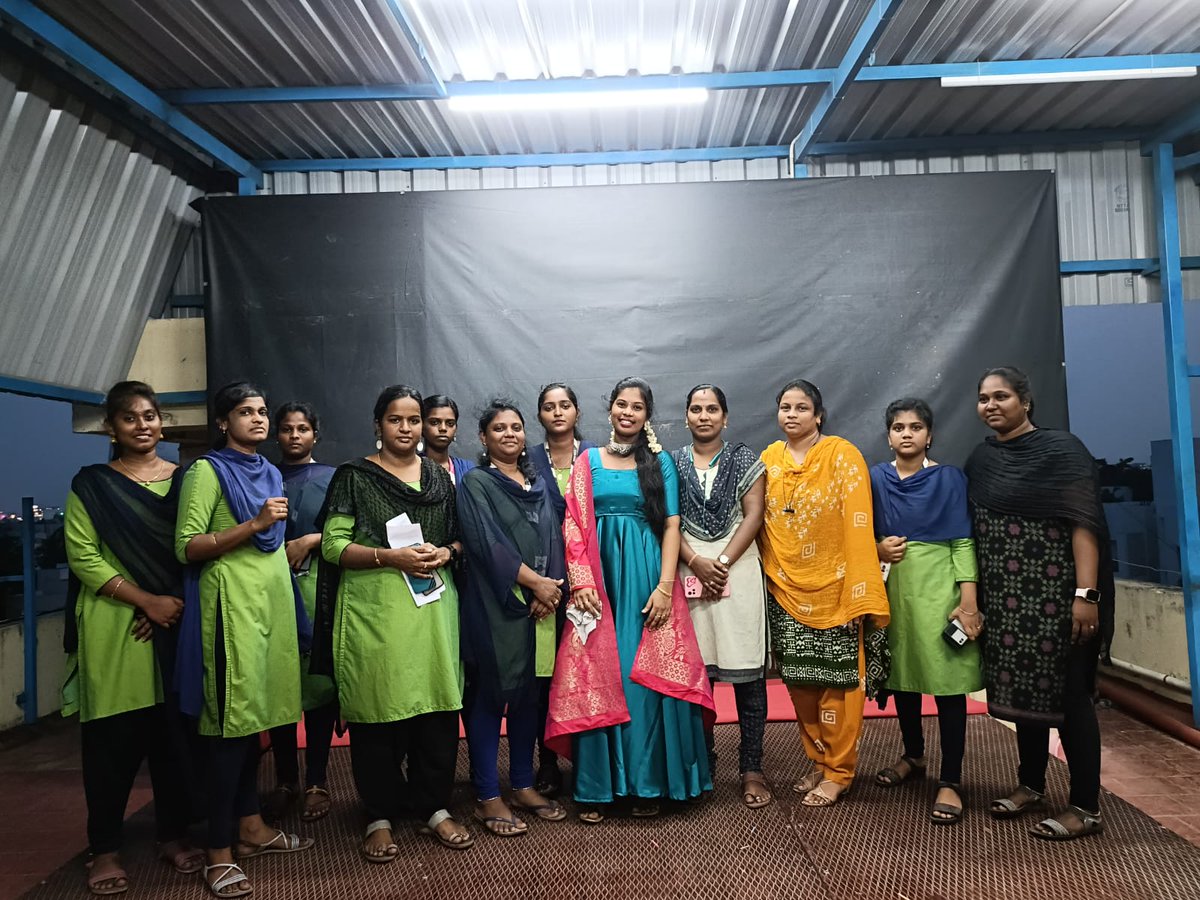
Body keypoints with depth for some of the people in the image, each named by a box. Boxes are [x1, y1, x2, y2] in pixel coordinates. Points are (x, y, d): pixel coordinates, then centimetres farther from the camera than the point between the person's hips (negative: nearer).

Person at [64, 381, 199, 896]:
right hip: (113, 626, -2)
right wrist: (146, 600, -13)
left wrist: (179, 601, -8)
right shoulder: (91, 484, 3)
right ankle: (105, 847, 16)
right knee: (113, 737, 2)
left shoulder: (185, 479, 9)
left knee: (174, 732, 7)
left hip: (177, 621, 2)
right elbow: (82, 557, -5)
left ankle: (173, 834, 21)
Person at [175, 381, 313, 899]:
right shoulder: (207, 470, -5)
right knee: (231, 720, -5)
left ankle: (251, 825, 23)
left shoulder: (269, 473, 17)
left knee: (255, 713, 12)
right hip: (231, 601, -7)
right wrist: (254, 525, -19)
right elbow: (186, 547, -13)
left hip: (272, 598, 7)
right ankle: (220, 851, 3)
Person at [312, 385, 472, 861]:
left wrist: (446, 552, -5)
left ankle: (435, 807, 21)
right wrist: (389, 557, -16)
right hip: (373, 610, -3)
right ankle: (380, 817, 17)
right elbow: (333, 544, -4)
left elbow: (461, 536, 17)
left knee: (437, 705, 5)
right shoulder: (354, 476, 2)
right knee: (378, 712, 1)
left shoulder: (440, 476, 14)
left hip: (432, 606, 3)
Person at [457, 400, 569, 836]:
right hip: (494, 603, -5)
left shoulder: (537, 483, 16)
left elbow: (552, 537, 8)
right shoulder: (475, 482, -1)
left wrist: (551, 588, -8)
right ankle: (487, 797, 8)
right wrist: (535, 581, -13)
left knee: (529, 693, 10)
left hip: (541, 603, 5)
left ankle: (523, 784, 22)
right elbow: (486, 542, -11)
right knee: (490, 695, -1)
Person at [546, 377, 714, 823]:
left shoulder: (660, 462, 7)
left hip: (647, 578, -1)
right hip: (598, 580, 1)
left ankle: (647, 782, 14)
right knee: (596, 679, 1)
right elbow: (573, 526, 3)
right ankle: (596, 786, 11)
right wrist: (582, 583, -8)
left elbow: (671, 526, 1)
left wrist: (665, 586, -9)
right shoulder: (587, 461, 9)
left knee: (646, 678, 1)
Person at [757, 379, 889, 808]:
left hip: (832, 587, -4)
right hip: (785, 588, 5)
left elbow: (858, 524, -11)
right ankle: (818, 760, 27)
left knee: (836, 681, 2)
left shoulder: (842, 454, -7)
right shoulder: (769, 458, 8)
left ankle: (838, 771, 16)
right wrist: (768, 576, 6)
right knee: (800, 681, 11)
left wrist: (858, 591, -17)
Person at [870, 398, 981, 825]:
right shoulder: (876, 478, 7)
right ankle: (913, 755, 32)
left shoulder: (949, 478, -2)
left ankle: (950, 780, 4)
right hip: (893, 586, 4)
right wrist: (877, 549, -8)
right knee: (901, 673, 12)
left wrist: (969, 599, -13)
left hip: (939, 588, -3)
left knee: (947, 679, -4)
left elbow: (963, 541, -6)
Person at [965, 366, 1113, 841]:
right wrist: (973, 594, 11)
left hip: (1054, 595, -6)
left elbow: (1084, 523, -15)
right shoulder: (980, 458, 9)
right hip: (1005, 598, 6)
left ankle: (1086, 807, 11)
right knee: (1023, 688, 14)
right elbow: (974, 529, 14)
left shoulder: (1060, 449, -8)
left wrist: (1086, 594, -22)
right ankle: (1031, 785, 28)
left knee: (1066, 693, 0)